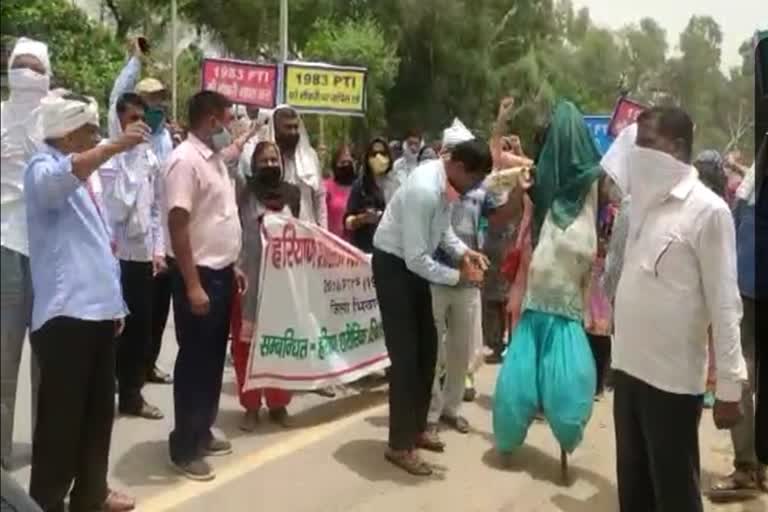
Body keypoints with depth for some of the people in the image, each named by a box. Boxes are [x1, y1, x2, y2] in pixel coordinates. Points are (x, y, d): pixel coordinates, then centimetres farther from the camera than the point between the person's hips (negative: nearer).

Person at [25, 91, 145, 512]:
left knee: (98, 410, 16)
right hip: (65, 312, -9)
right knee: (61, 416, -3)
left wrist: (115, 301, 23)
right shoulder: (44, 169, -6)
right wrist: (114, 147, -43)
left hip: (97, 308, 9)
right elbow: (59, 178, -34)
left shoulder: (83, 175, 20)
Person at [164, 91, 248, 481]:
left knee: (214, 358, 16)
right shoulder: (186, 160, -17)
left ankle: (202, 433, 30)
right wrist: (192, 285, -23)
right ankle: (184, 448, 13)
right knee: (194, 361, 0)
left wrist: (232, 267, 18)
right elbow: (177, 225, -21)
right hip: (199, 274, -9)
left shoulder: (216, 159, 11)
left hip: (221, 272, 9)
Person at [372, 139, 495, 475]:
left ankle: (417, 428, 28)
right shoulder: (424, 190, -32)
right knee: (405, 355, -6)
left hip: (414, 263, 9)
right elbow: (416, 258, -30)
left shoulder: (446, 182, -5)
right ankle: (400, 445, 6)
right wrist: (458, 276, -21)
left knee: (427, 348, 13)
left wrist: (463, 251, -4)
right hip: (394, 265, -9)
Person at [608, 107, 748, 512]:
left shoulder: (707, 210, -12)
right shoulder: (643, 202, 9)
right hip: (629, 367, 7)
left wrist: (729, 385, -14)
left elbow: (724, 303, -13)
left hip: (673, 377, -6)